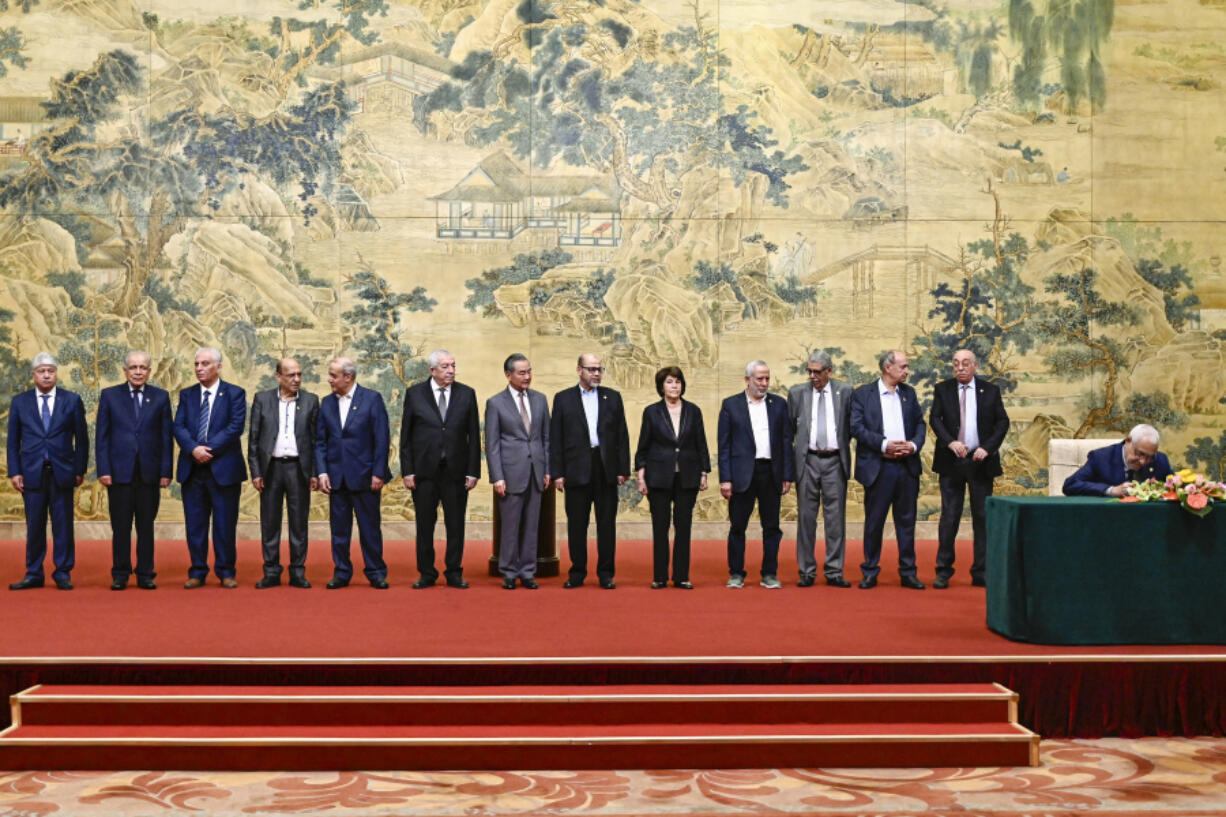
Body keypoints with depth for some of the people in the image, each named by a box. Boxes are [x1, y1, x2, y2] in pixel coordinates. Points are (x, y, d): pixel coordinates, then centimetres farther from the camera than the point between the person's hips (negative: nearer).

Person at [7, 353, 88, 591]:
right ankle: (33, 574, 14)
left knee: (63, 526, 3)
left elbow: (82, 438, 5)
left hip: (62, 473, -1)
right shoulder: (19, 402, 7)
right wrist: (14, 472, -1)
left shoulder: (72, 401, 4)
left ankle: (63, 574, 10)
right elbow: (13, 440, 8)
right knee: (34, 526, 5)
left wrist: (80, 470, 0)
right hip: (32, 473, 1)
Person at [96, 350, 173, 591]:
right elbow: (102, 436, 4)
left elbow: (167, 436, 5)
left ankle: (145, 575, 12)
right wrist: (103, 470, -4)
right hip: (120, 472, 0)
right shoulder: (109, 395, 6)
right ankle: (120, 575, 12)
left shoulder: (161, 397, 7)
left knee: (146, 526, 5)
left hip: (149, 472, 1)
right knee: (120, 526, 3)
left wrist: (166, 471, -1)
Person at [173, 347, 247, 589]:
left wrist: (209, 449, -15)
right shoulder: (186, 395, 12)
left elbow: (236, 427, -9)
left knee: (225, 524, 2)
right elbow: (179, 427, 2)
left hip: (224, 468, -3)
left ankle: (225, 572, 12)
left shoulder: (235, 394, 2)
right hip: (192, 469, 3)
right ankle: (197, 572, 14)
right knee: (194, 524, 6)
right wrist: (193, 449, -16)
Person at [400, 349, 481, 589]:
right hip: (424, 471, -1)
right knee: (425, 525, 6)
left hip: (456, 471, 1)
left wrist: (473, 471, -1)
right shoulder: (415, 394, 2)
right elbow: (405, 436, 3)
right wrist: (407, 471, -4)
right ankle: (426, 574, 17)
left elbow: (474, 436, 5)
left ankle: (454, 573, 16)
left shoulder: (466, 394, 5)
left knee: (456, 525, 5)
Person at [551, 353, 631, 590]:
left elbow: (622, 435, 8)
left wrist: (623, 469, 1)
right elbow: (555, 439, 3)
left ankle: (606, 573, 11)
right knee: (576, 524, 4)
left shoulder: (612, 397, 10)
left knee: (607, 523, 3)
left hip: (606, 469, 1)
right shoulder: (563, 398, 6)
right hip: (576, 470, -1)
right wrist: (557, 473, -4)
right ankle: (577, 573, 14)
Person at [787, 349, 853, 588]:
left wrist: (843, 446, 4)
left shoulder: (845, 391, 5)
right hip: (807, 461, 0)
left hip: (835, 461, 0)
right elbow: (789, 428, 11)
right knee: (806, 516, 2)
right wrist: (791, 457, 6)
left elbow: (852, 425, 11)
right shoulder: (797, 393, 7)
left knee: (835, 517, 1)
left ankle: (834, 572, 7)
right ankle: (806, 571, 9)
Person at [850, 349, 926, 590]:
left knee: (906, 520, 7)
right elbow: (857, 427, -8)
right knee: (874, 521, 3)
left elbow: (920, 423, 12)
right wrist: (884, 444, -17)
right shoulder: (863, 394, 0)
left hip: (907, 465, 4)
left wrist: (914, 444, -8)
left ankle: (908, 572, 15)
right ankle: (869, 573, 12)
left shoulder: (909, 393, 14)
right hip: (878, 467, -4)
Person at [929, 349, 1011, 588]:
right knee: (949, 516, 1)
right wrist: (951, 442, -20)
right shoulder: (943, 389, 6)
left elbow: (1002, 422, 3)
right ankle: (943, 571, 7)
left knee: (982, 516, 4)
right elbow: (934, 418, -3)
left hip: (980, 461, 1)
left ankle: (980, 573, 11)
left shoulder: (990, 390, 6)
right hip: (951, 461, -1)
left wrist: (987, 448, -11)